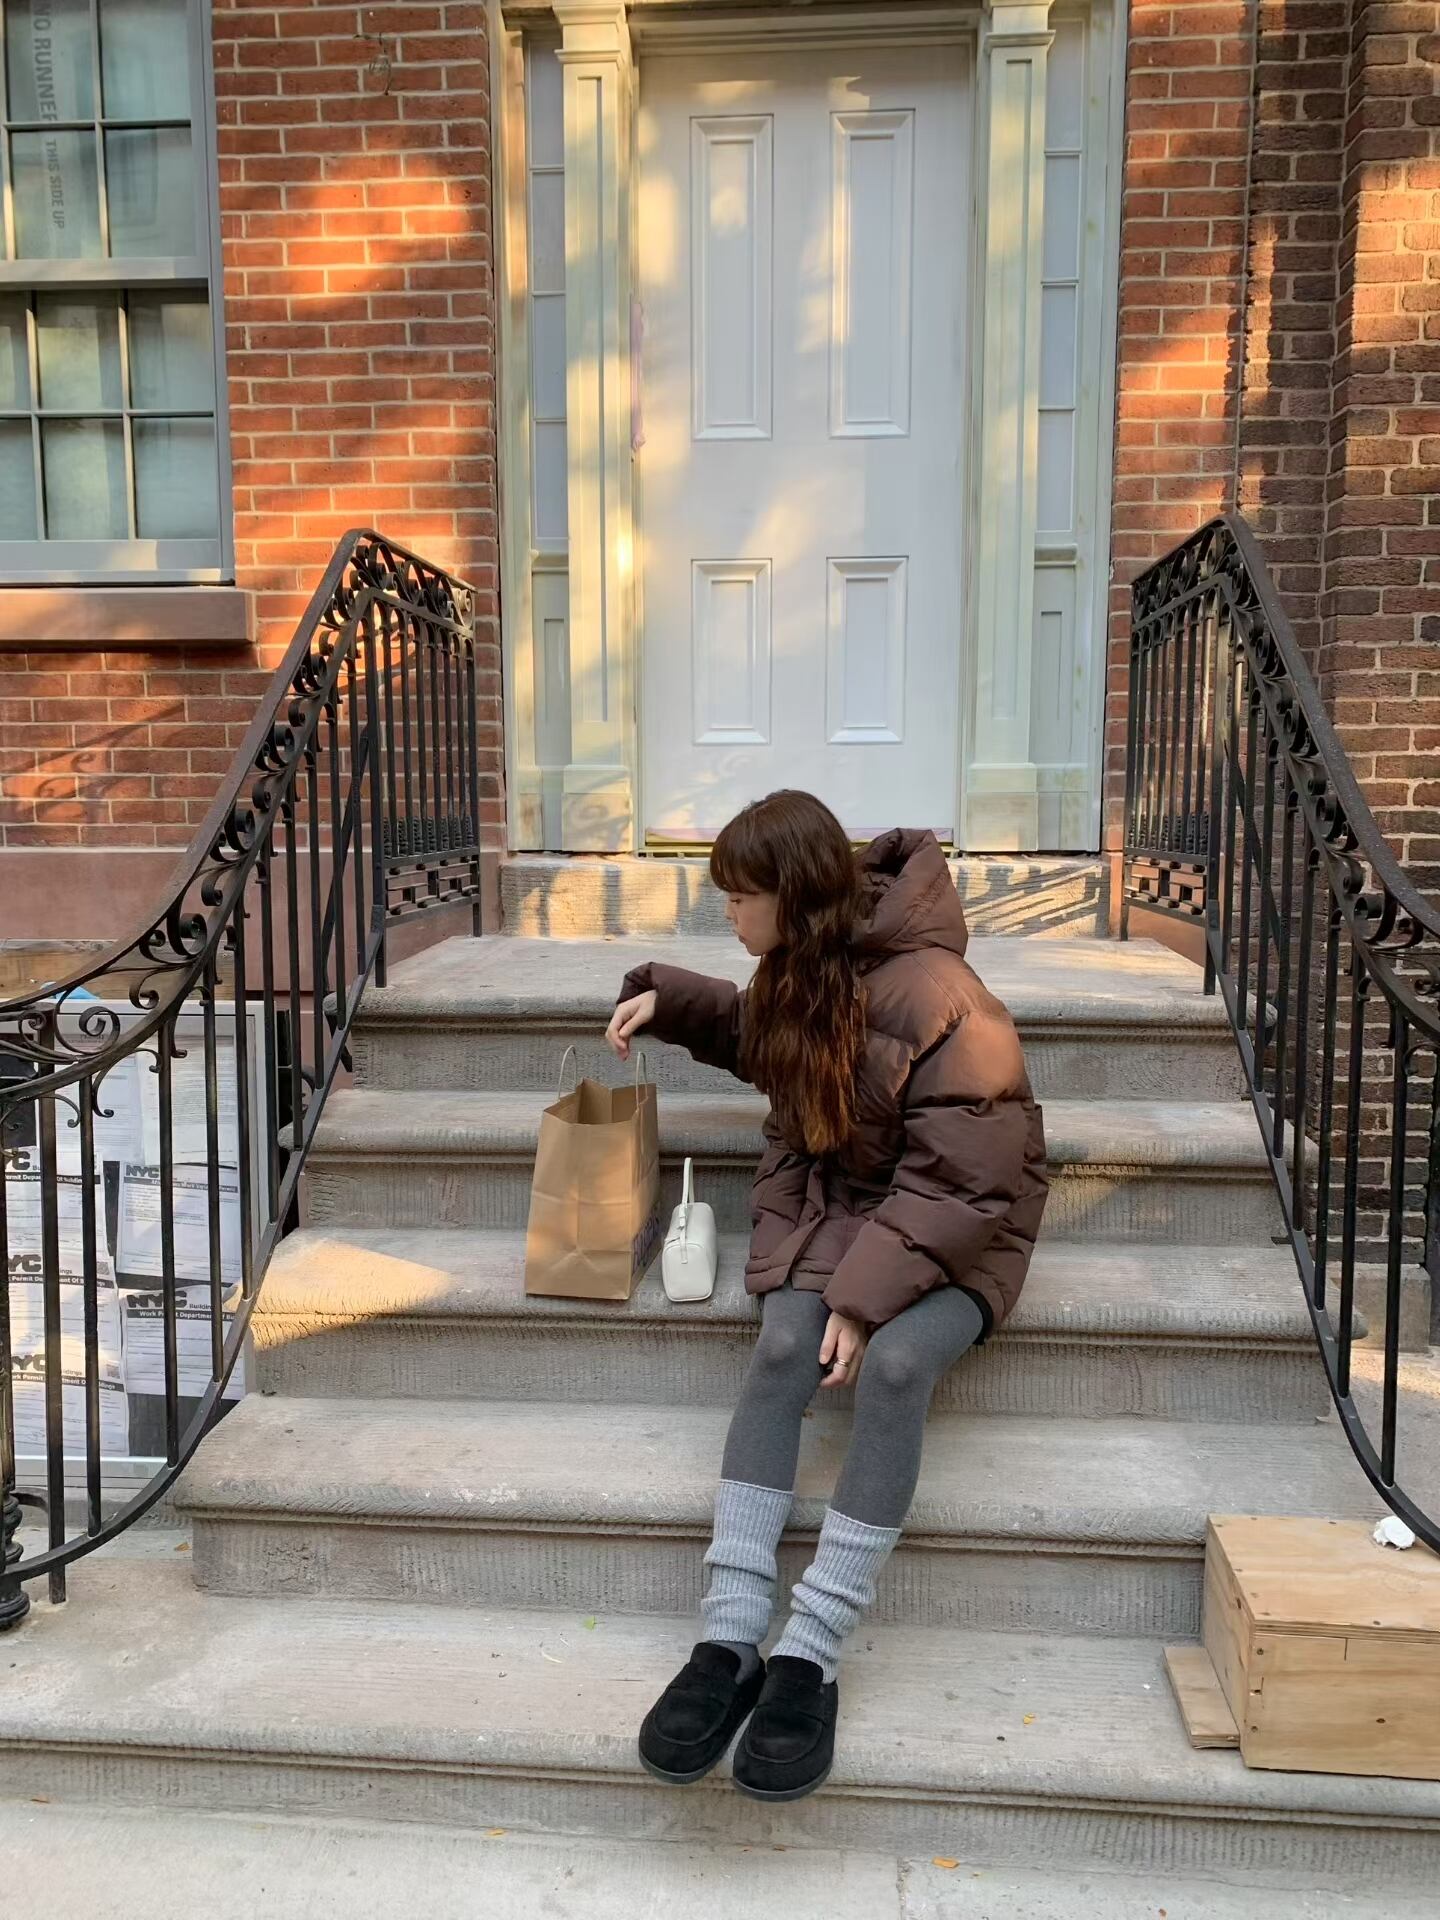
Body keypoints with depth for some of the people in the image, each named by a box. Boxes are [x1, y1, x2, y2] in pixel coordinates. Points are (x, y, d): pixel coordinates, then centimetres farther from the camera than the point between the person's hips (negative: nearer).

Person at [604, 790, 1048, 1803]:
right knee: (782, 1349, -23)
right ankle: (730, 1641, -22)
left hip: (949, 1230, -5)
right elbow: (763, 1039, 25)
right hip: (825, 1204, 5)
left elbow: (958, 1181, -22)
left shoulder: (935, 997, -23)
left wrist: (866, 1291, -29)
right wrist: (668, 999, 9)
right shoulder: (803, 968, 1)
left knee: (893, 1363, -32)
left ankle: (810, 1655, -23)